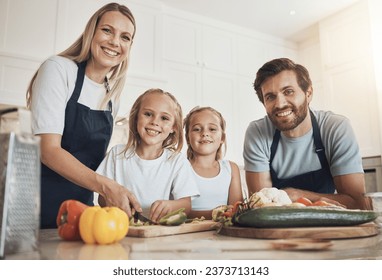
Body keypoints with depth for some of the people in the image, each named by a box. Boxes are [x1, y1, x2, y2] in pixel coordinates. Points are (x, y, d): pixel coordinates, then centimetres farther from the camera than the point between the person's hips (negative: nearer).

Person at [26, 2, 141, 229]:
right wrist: (106, 186, -31)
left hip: (81, 205, 6)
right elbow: (48, 150, -20)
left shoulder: (113, 94, 6)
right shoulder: (58, 68, -11)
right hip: (38, 208, -5)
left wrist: (111, 194, 1)